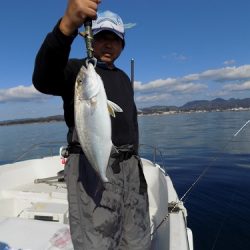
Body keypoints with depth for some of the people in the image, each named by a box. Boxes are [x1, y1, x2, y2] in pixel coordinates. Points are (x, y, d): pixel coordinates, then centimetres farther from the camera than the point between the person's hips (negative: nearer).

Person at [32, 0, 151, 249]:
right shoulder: (76, 69, -1)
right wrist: (67, 25, -41)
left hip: (130, 167, 7)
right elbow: (44, 80, -25)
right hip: (91, 167, -6)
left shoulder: (124, 79, 21)